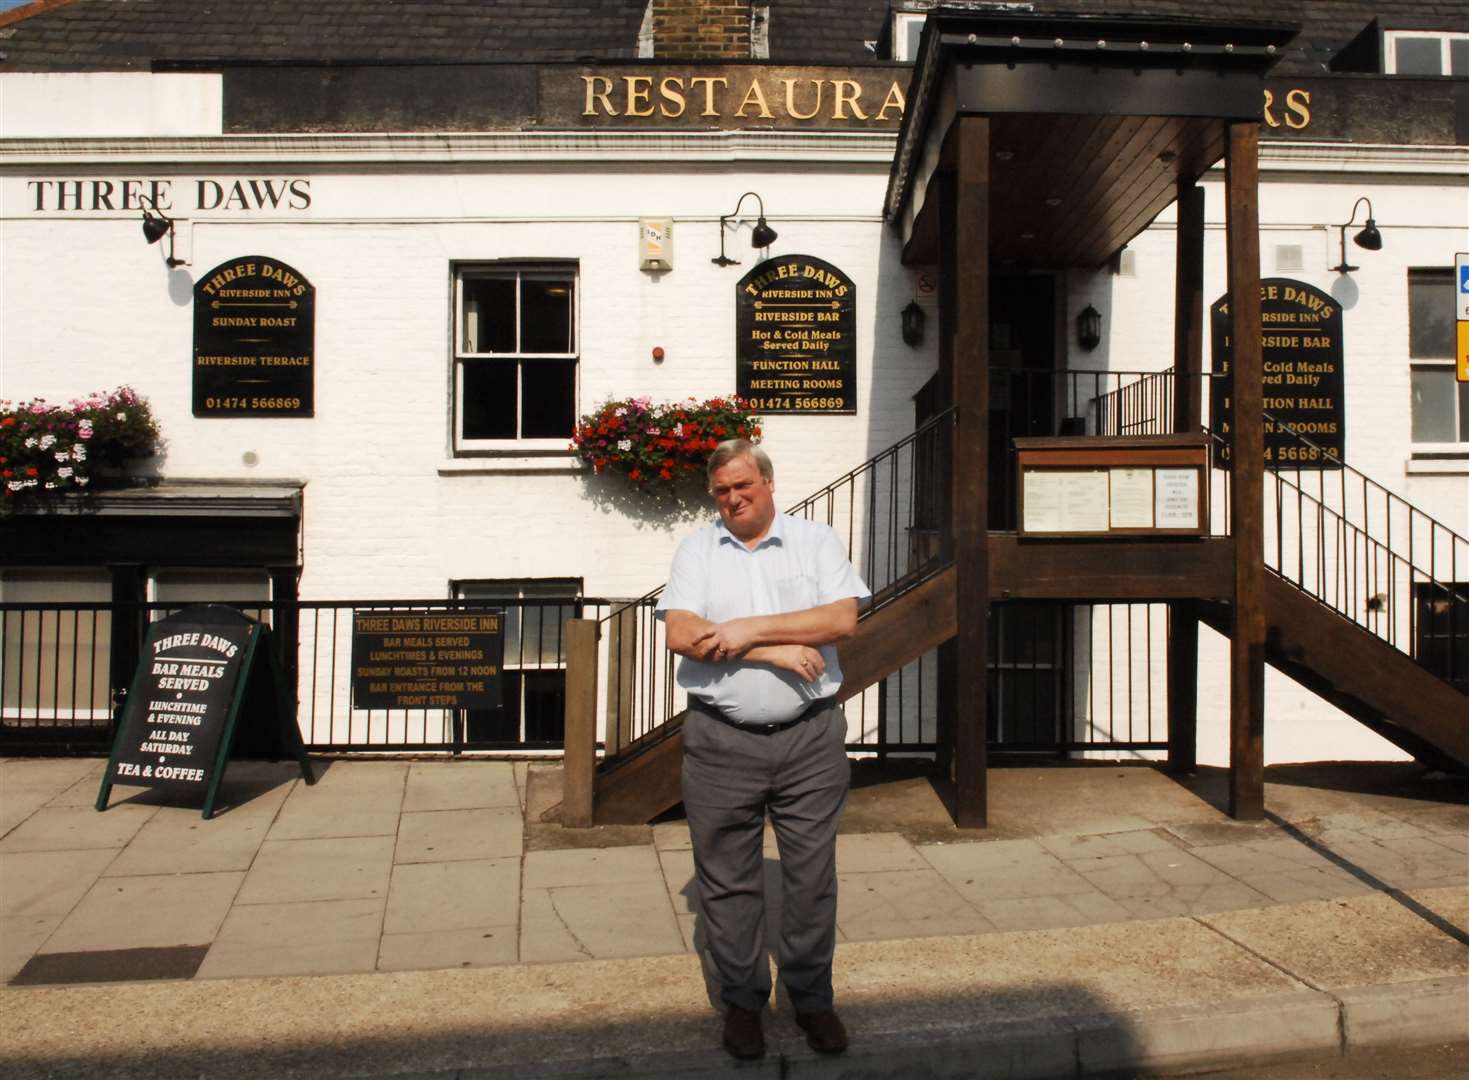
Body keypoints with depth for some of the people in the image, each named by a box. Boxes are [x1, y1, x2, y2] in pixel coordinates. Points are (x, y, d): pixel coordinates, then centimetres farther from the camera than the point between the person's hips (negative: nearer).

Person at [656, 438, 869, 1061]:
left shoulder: (816, 541, 6)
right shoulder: (697, 550, 6)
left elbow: (842, 619, -8)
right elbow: (681, 634, -8)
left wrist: (751, 627, -14)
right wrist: (775, 652, -12)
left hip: (810, 736, 0)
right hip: (721, 741, 0)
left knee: (812, 876, 8)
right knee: (727, 880, 8)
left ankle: (811, 997, 25)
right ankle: (742, 1000, 25)